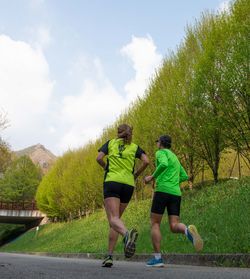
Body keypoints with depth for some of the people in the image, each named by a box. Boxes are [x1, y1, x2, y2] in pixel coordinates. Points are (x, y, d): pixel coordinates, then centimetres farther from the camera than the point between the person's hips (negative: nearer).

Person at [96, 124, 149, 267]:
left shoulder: (110, 142, 14)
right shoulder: (134, 147, 16)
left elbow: (99, 158, 0)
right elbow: (146, 161, 0)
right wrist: (136, 175, 14)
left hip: (112, 182, -3)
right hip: (128, 184, 3)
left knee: (113, 219, -15)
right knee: (116, 218, 13)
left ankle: (127, 234, -50)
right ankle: (110, 256, 8)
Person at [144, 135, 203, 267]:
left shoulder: (161, 152, 6)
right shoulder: (175, 157, 29)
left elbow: (164, 164, -17)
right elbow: (184, 177, 29)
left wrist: (152, 177, -7)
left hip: (162, 190, -6)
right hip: (176, 193, 6)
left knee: (155, 224, 3)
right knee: (174, 226, 0)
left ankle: (157, 258, -3)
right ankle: (188, 230, -35)